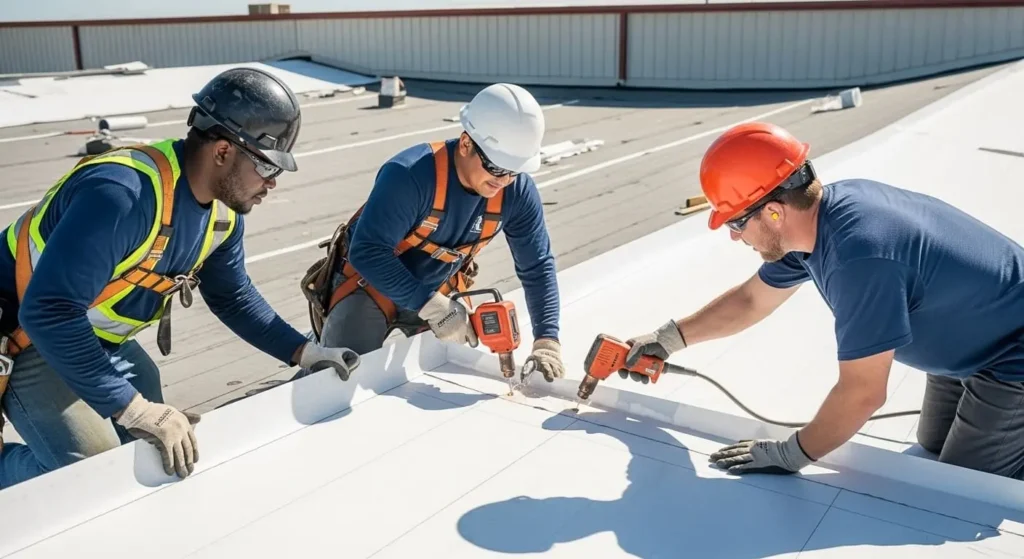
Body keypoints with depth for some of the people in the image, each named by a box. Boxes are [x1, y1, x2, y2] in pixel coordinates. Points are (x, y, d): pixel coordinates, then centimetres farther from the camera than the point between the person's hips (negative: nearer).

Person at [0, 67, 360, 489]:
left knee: (149, 449, 11)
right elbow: (48, 313, -38)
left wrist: (303, 352, -2)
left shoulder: (224, 210, -7)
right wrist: (135, 409, -38)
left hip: (99, 338, 8)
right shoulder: (123, 193, -36)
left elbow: (232, 296, 8)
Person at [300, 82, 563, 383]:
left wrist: (547, 340, -20)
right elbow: (368, 253, -36)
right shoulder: (409, 175, -34)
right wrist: (431, 307, -38)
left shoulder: (517, 191, -18)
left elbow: (538, 265, -10)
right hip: (369, 284, -5)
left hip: (437, 292, 6)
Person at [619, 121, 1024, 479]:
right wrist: (669, 338, 5)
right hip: (963, 347, 8)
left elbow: (862, 393, -31)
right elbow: (751, 299, 6)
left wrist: (791, 455, -18)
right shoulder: (812, 218, -11)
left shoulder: (859, 257, -40)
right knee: (933, 453, 21)